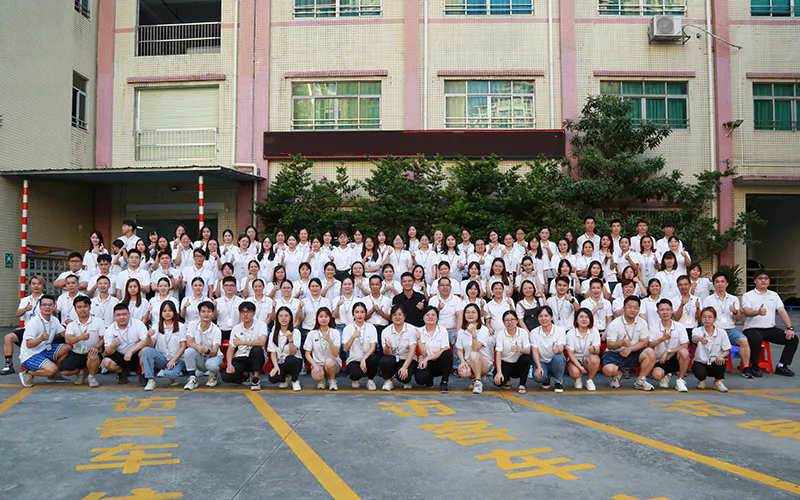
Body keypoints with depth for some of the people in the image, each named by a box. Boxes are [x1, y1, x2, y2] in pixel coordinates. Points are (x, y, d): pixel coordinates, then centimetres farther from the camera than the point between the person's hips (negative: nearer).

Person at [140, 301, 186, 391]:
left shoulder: (180, 326, 0)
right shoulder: (156, 326, 6)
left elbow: (183, 346, -3)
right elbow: (151, 345, -6)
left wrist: (173, 360, -14)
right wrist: (149, 336, -27)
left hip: (177, 359, -2)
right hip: (161, 358, 2)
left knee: (169, 374, -32)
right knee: (146, 350, -25)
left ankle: (173, 378, 8)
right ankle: (150, 380, -18)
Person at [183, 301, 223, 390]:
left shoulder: (216, 330, -14)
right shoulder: (192, 325, -6)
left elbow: (214, 352, -19)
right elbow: (189, 343, -17)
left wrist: (207, 351, -43)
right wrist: (198, 347, -39)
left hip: (213, 356, -2)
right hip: (199, 358, 2)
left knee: (211, 364, -36)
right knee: (188, 351, -29)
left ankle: (214, 375, 3)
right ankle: (192, 379, -15)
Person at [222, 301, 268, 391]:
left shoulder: (261, 325, -6)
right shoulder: (236, 328, 5)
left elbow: (262, 342, -25)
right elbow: (230, 349, 4)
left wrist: (241, 342, -21)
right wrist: (229, 364, -14)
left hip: (255, 358, -2)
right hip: (240, 359, 2)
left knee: (257, 349, -36)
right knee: (226, 376, -24)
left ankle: (255, 378, -15)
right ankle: (245, 375, 10)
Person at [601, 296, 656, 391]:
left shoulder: (642, 323, 2)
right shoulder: (614, 324, -9)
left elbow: (644, 342, -5)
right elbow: (609, 345, -15)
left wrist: (630, 349, -21)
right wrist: (621, 343, -36)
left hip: (634, 353, 3)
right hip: (615, 353, -3)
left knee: (651, 353, -26)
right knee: (608, 370, -31)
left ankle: (640, 381, -8)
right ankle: (618, 374, 11)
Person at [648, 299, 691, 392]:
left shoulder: (680, 327, -1)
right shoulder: (653, 328, -1)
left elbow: (685, 346, -10)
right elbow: (649, 345, -12)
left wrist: (668, 352, -18)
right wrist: (662, 338, -27)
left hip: (675, 359, 0)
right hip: (660, 361, 0)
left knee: (684, 352, -33)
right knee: (657, 374, -31)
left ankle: (680, 380, -13)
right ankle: (665, 376, 11)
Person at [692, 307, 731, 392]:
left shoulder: (721, 332, -4)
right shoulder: (697, 330, -9)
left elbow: (727, 350, 2)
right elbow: (694, 338, -35)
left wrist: (721, 356, -21)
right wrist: (700, 339, -59)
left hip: (714, 362, 1)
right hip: (700, 362, -1)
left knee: (720, 363, -34)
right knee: (700, 374, -32)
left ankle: (718, 381, 2)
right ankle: (701, 379, 10)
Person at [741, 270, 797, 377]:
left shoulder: (774, 295, 16)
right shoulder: (747, 296, 0)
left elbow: (782, 312, 7)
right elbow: (746, 312, -17)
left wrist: (790, 328, -7)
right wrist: (758, 312, -39)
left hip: (770, 329, 6)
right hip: (752, 329, -5)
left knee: (793, 339, -12)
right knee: (756, 339, -37)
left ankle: (781, 366, -1)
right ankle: (755, 367, -16)